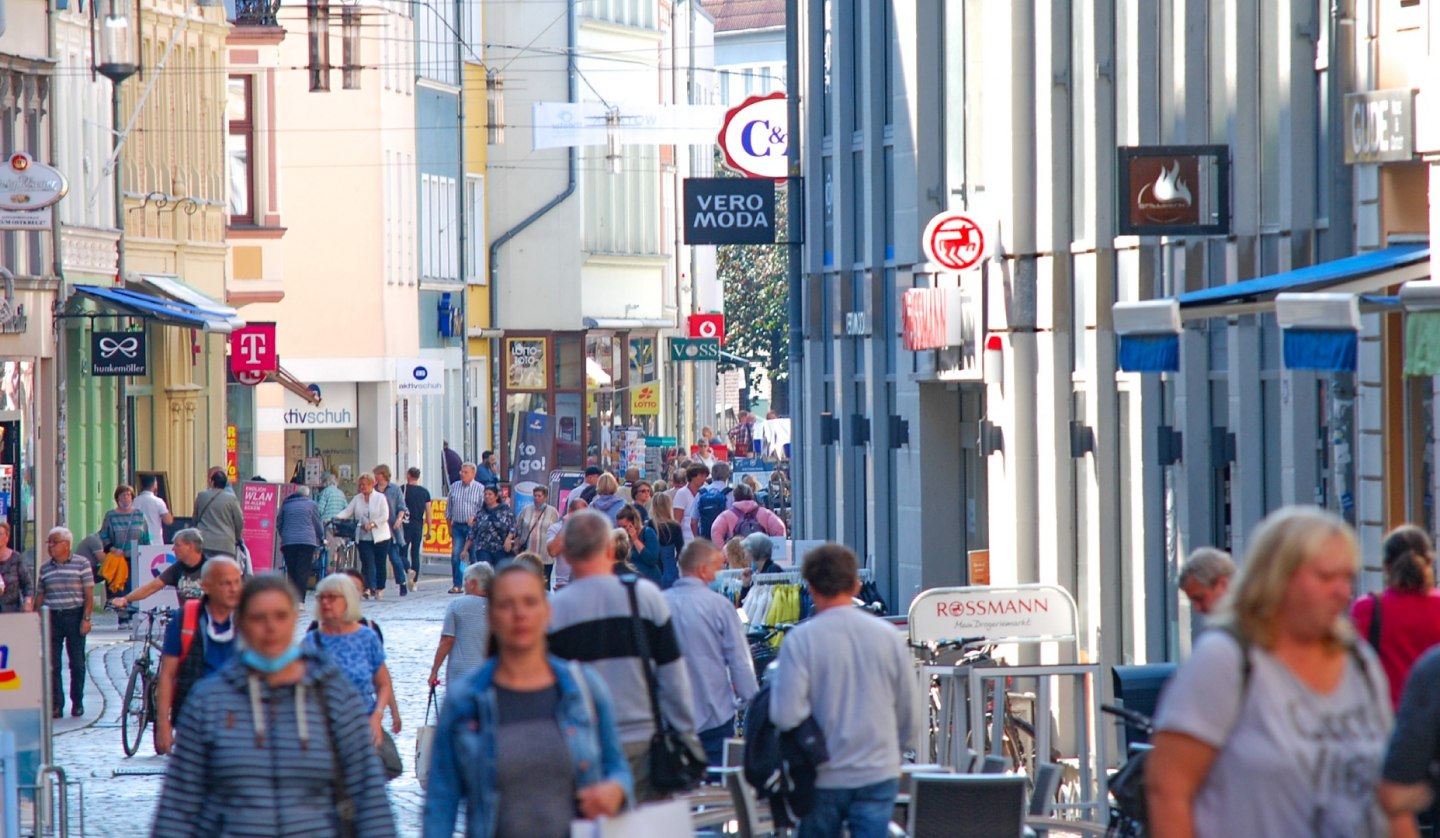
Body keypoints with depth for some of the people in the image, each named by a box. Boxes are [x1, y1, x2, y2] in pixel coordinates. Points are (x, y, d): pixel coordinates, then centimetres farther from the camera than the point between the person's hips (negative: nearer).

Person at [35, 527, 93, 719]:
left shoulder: (81, 564, -1)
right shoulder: (45, 568, 11)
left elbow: (89, 595, -3)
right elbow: (40, 596, 15)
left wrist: (86, 618, -11)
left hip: (74, 616, -3)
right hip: (52, 618, 3)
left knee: (77, 663, 2)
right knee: (52, 665, -1)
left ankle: (78, 703, 12)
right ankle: (56, 705, 2)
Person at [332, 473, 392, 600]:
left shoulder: (380, 498, 0)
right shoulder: (357, 499, 9)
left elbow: (385, 516, -7)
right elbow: (347, 512, 3)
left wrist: (372, 524, -19)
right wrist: (337, 518, -15)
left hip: (380, 537, -2)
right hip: (363, 538, 2)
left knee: (379, 563, 3)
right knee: (367, 562, -11)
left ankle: (379, 589, 16)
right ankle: (369, 588, -21)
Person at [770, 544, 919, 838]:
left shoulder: (801, 640, -13)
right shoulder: (887, 636, -3)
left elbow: (785, 714, -18)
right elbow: (909, 707, 7)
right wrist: (901, 745, 24)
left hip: (824, 778, -2)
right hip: (879, 774, 2)